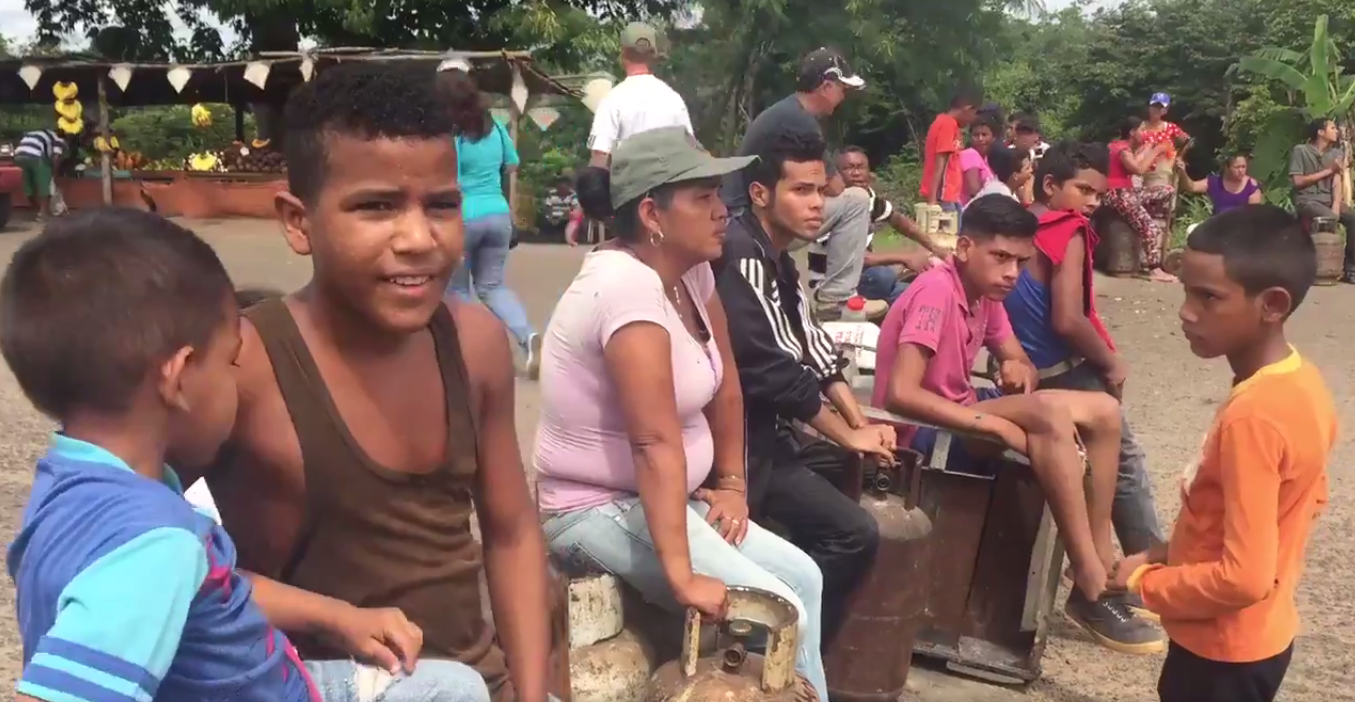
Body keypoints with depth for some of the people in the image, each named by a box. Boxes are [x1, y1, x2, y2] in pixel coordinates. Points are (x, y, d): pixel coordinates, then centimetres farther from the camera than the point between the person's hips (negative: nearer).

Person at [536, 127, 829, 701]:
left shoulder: (691, 271, 1)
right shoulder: (627, 287, -27)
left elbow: (726, 385, 11)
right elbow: (657, 444, -32)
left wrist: (732, 485, 6)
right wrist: (682, 576, -33)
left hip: (660, 496, 9)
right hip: (599, 508, -9)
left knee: (803, 577, 9)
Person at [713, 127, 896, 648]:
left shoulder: (777, 260, 13)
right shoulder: (740, 257, -18)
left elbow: (813, 350, 10)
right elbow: (772, 369, -21)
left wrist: (863, 424, -2)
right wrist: (849, 436, -11)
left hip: (766, 429, 10)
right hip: (737, 442, -10)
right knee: (854, 533, -14)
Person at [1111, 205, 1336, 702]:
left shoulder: (1252, 415, -30)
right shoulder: (1304, 384, -3)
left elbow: (1243, 578, -30)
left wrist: (1143, 579, -13)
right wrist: (1180, 551, 8)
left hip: (1223, 648, -8)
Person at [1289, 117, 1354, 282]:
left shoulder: (1336, 153, 11)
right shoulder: (1300, 151, -4)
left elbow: (1337, 183, 2)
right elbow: (1297, 181, -10)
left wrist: (1336, 206, -15)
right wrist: (1329, 170, -8)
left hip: (1328, 200, 5)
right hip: (1306, 201, -5)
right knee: (1330, 218, -33)